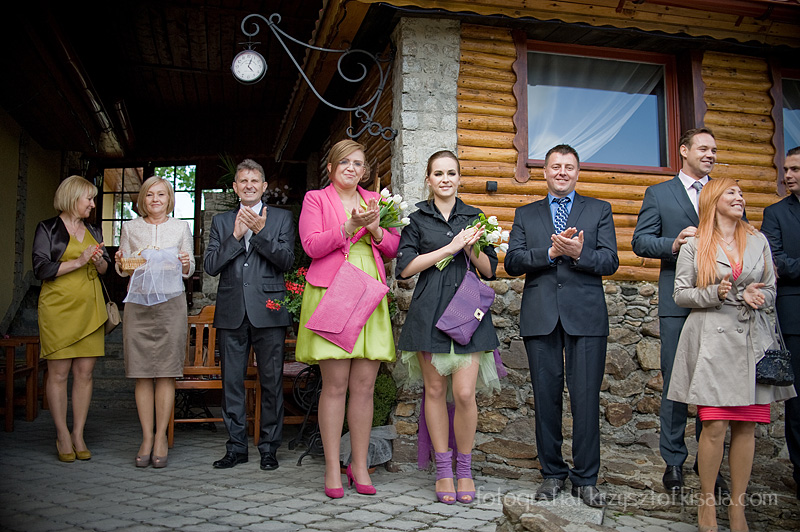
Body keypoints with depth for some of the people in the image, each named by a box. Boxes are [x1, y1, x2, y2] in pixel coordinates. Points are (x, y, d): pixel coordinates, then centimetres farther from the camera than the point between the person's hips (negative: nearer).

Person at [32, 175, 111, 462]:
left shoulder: (93, 231, 16)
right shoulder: (48, 229, 1)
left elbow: (105, 268, 21)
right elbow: (41, 269, -8)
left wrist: (99, 261, -2)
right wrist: (79, 261, -15)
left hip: (89, 309, 5)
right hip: (58, 307, -4)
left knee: (84, 373, 3)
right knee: (59, 373, -1)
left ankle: (78, 434, 11)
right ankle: (62, 436, 9)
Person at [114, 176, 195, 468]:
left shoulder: (181, 227, 9)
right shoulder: (130, 227, 11)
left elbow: (189, 270, 12)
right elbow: (123, 271, 14)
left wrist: (186, 265, -10)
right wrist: (120, 263, -8)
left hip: (170, 303, -1)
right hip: (138, 303, 1)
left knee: (166, 373, -2)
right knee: (141, 374, 1)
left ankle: (161, 438, 7)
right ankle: (146, 437, 10)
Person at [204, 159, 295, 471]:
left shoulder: (281, 218, 9)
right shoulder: (221, 221, 15)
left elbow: (287, 261, -2)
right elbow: (210, 266, 5)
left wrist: (260, 232, -12)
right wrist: (236, 235, -7)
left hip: (268, 311, -2)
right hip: (231, 313, 3)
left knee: (271, 381, 1)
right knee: (231, 381, 6)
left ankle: (269, 447, 13)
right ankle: (236, 446, 18)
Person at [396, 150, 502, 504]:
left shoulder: (474, 217, 13)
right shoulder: (416, 218, 8)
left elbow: (490, 270, 11)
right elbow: (405, 267, -4)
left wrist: (471, 248, -8)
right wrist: (450, 247, -10)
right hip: (429, 312, 0)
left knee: (464, 393, -7)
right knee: (435, 390, 4)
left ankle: (464, 469, 12)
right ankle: (443, 469, 18)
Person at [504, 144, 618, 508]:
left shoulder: (599, 210, 13)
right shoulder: (526, 215, 16)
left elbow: (610, 262, 1)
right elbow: (512, 262, 2)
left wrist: (579, 254, -17)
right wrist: (551, 252, -12)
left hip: (586, 315, -1)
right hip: (540, 316, 1)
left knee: (586, 398, 0)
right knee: (546, 397, 6)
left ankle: (585, 479, 13)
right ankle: (552, 474, 20)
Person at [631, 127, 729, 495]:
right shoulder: (658, 194, 9)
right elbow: (640, 241, 1)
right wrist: (673, 245, -17)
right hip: (678, 302, -2)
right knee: (675, 382, 3)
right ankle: (673, 461, 14)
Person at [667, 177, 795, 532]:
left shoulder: (758, 241, 13)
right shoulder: (695, 245, 3)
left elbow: (770, 291, 15)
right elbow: (680, 294, 2)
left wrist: (756, 297, -8)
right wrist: (715, 293, -15)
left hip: (750, 339, 4)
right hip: (711, 339, -3)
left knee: (746, 426, 3)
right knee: (715, 425, -8)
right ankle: (706, 502, 9)